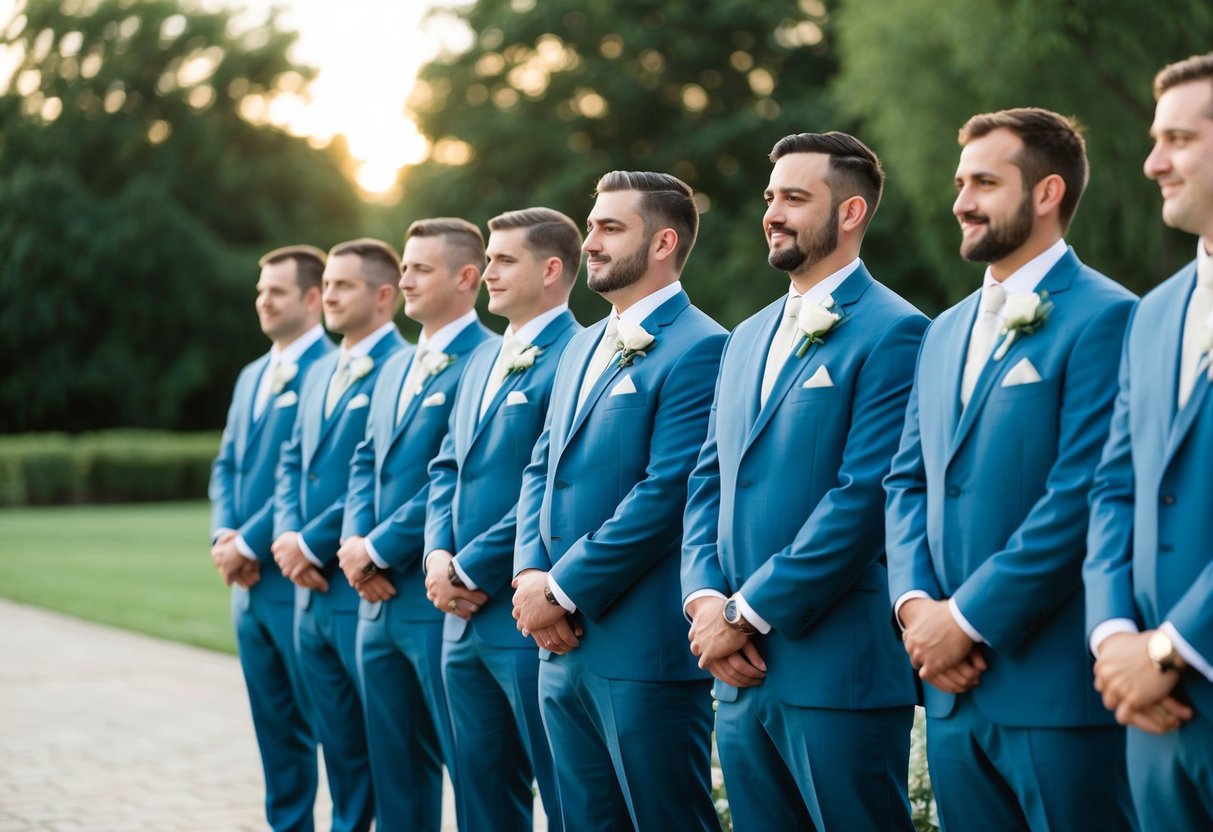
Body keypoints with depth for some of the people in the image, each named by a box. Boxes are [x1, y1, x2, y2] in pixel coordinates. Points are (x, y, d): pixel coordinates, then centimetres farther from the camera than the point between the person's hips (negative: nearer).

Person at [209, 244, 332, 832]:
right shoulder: (252, 376, 18)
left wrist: (251, 543, -15)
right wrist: (224, 535, -1)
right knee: (277, 728, 13)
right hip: (249, 583, 8)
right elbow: (227, 465, 17)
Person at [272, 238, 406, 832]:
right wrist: (288, 536, 0)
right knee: (340, 747, 15)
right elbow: (292, 465, 18)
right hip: (312, 591, 8)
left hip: (365, 588, -8)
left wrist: (315, 543, -15)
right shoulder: (319, 373, 17)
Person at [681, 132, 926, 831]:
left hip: (840, 670, -7)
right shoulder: (748, 338, 17)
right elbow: (709, 483, 15)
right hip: (743, 674, 7)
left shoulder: (893, 333, -8)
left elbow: (865, 494, -16)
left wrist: (749, 613, -15)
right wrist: (706, 600, -2)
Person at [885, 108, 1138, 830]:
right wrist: (915, 602, -1)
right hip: (955, 684, 7)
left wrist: (968, 617, -15)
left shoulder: (1103, 319, -8)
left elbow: (1081, 495, -16)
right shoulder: (946, 332, 18)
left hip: (1057, 685, -7)